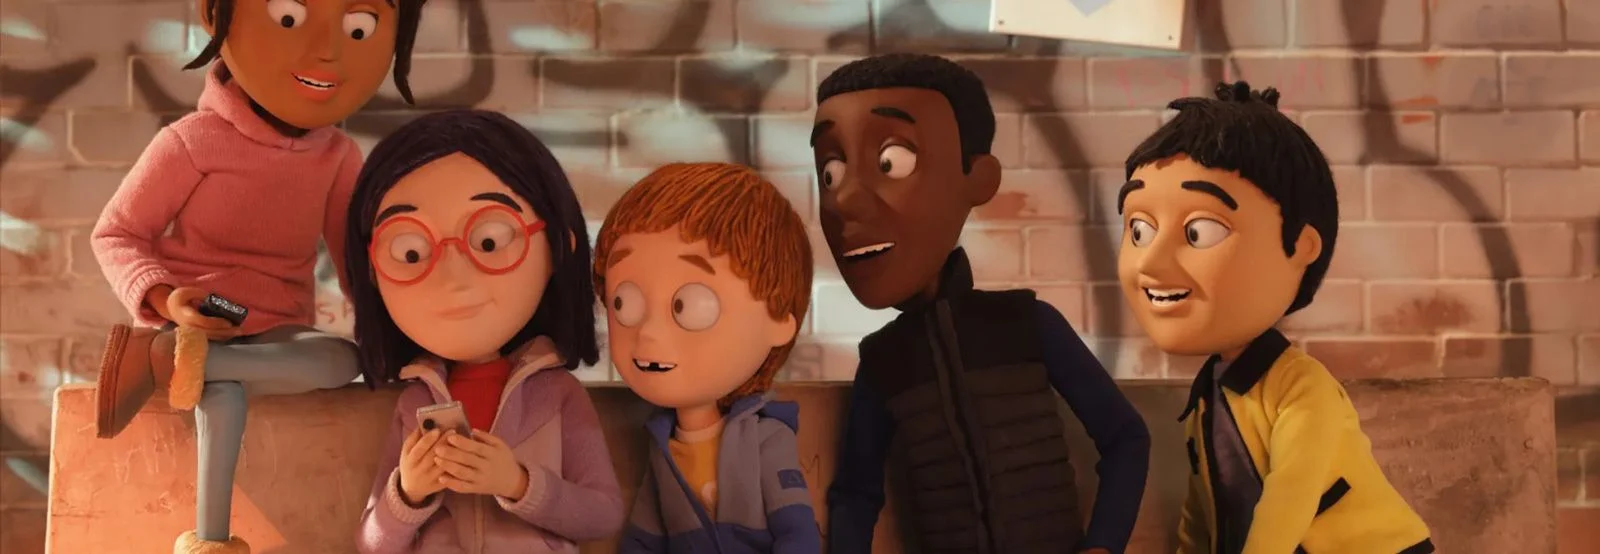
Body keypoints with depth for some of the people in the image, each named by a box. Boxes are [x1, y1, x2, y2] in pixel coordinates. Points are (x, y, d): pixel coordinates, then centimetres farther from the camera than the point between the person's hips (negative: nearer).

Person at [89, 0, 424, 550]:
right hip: (196, 327, -4)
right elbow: (114, 234, -5)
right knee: (222, 393, -37)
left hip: (275, 333, 4)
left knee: (342, 361, -30)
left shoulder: (338, 157, 1)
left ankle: (176, 362, -37)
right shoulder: (192, 142, -14)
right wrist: (164, 297, -24)